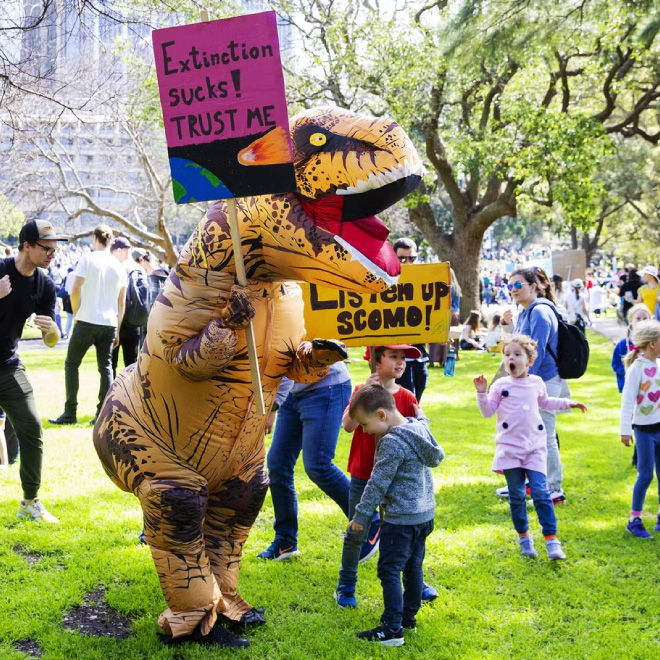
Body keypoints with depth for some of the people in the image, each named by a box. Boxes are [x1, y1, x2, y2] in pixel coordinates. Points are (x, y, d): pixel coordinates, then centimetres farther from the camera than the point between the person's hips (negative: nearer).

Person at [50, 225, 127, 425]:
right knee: (105, 367, 10)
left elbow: (75, 291, -11)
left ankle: (70, 413, 5)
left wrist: (76, 314, 4)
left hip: (87, 321, -4)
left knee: (72, 364, 8)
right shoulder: (119, 266, 8)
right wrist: (117, 329, 16)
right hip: (109, 324, 4)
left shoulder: (87, 259, -5)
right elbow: (121, 303, 10)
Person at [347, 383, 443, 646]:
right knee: (413, 567, 17)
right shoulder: (420, 428, 3)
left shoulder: (392, 442, -22)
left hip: (401, 519, -10)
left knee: (389, 570, -4)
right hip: (424, 513, 10)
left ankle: (392, 629, -3)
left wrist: (361, 516, -9)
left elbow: (377, 483, -18)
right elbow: (437, 456, 22)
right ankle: (409, 617, 27)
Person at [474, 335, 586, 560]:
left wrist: (568, 403, 28)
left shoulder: (537, 383, 8)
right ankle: (523, 536, 21)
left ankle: (551, 538, -6)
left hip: (535, 446, 1)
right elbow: (487, 412, -1)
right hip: (510, 447, -1)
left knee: (540, 491, -9)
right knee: (516, 495, 5)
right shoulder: (501, 385, 0)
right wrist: (482, 393, -15)